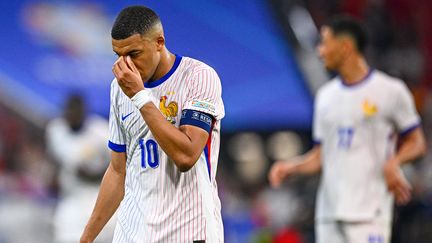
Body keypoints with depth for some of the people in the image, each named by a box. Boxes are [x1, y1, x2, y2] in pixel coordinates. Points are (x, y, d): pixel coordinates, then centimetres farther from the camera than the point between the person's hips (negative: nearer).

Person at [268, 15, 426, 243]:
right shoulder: (325, 95, 15)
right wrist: (290, 166, 1)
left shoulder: (391, 90, -2)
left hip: (369, 213, -6)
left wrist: (393, 162, -15)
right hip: (328, 214, 6)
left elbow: (417, 143, 4)